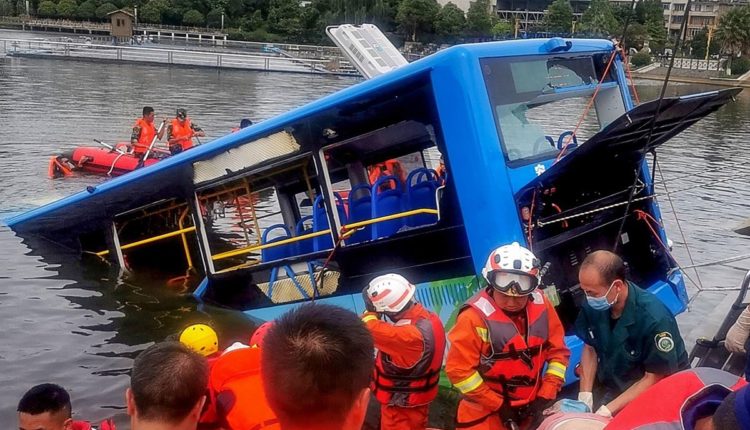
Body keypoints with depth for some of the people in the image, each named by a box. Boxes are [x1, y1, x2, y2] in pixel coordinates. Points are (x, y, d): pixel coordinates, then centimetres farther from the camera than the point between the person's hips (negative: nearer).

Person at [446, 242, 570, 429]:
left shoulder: (541, 306, -5)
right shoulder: (475, 318, -19)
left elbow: (558, 351, 4)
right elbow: (458, 369, -18)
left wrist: (545, 396, -5)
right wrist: (498, 405, -14)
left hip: (529, 409, 5)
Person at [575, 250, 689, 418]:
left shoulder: (654, 319, -30)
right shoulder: (592, 306, -15)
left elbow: (654, 378, -21)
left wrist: (607, 411, -24)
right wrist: (585, 396, -8)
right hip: (611, 388, 4)